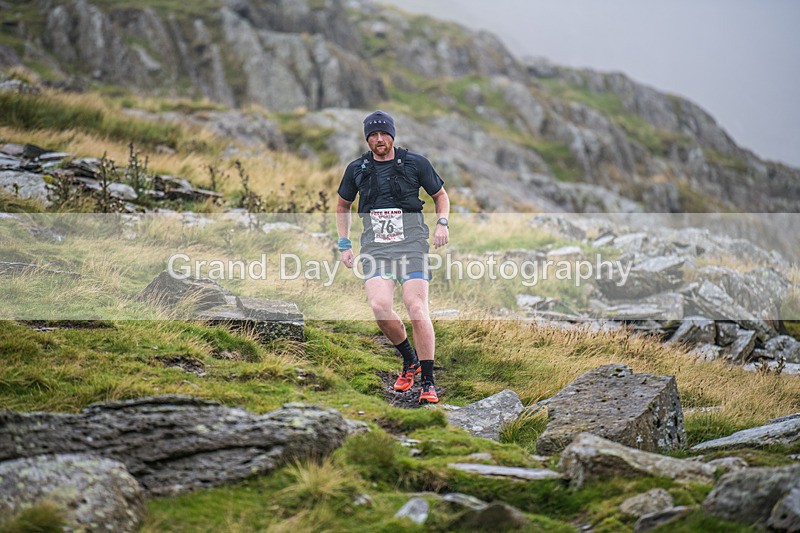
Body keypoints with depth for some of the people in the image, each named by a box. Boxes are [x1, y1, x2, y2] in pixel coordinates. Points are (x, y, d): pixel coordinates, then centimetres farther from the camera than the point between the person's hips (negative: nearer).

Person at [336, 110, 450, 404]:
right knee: (380, 306, -20)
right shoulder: (357, 169, 11)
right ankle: (409, 360, 8)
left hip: (411, 242, -2)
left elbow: (440, 194, 17)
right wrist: (344, 244, 15)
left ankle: (427, 383, -8)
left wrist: (442, 223, -1)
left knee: (417, 308, -16)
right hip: (375, 245, 2)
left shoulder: (415, 163, 5)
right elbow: (342, 205, 25)